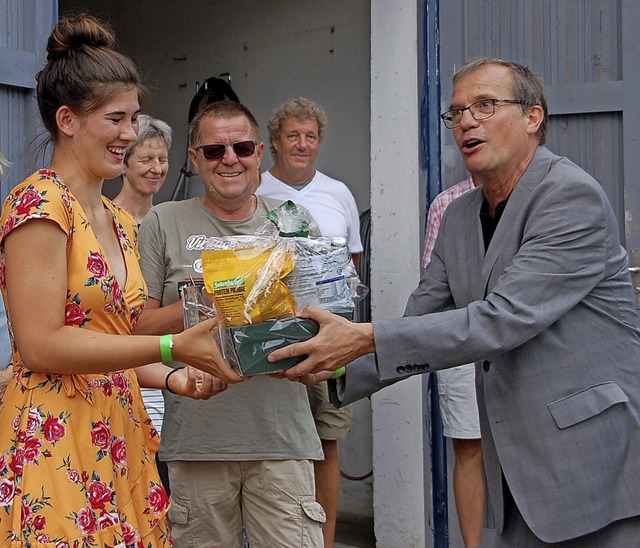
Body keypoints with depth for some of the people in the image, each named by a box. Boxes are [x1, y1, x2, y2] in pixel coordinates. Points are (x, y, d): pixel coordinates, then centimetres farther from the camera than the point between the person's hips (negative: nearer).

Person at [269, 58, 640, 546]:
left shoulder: (573, 195, -13)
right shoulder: (458, 218, 11)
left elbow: (505, 319, -23)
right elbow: (419, 326, 12)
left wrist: (367, 338, -25)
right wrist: (337, 368, -4)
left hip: (599, 463, -6)